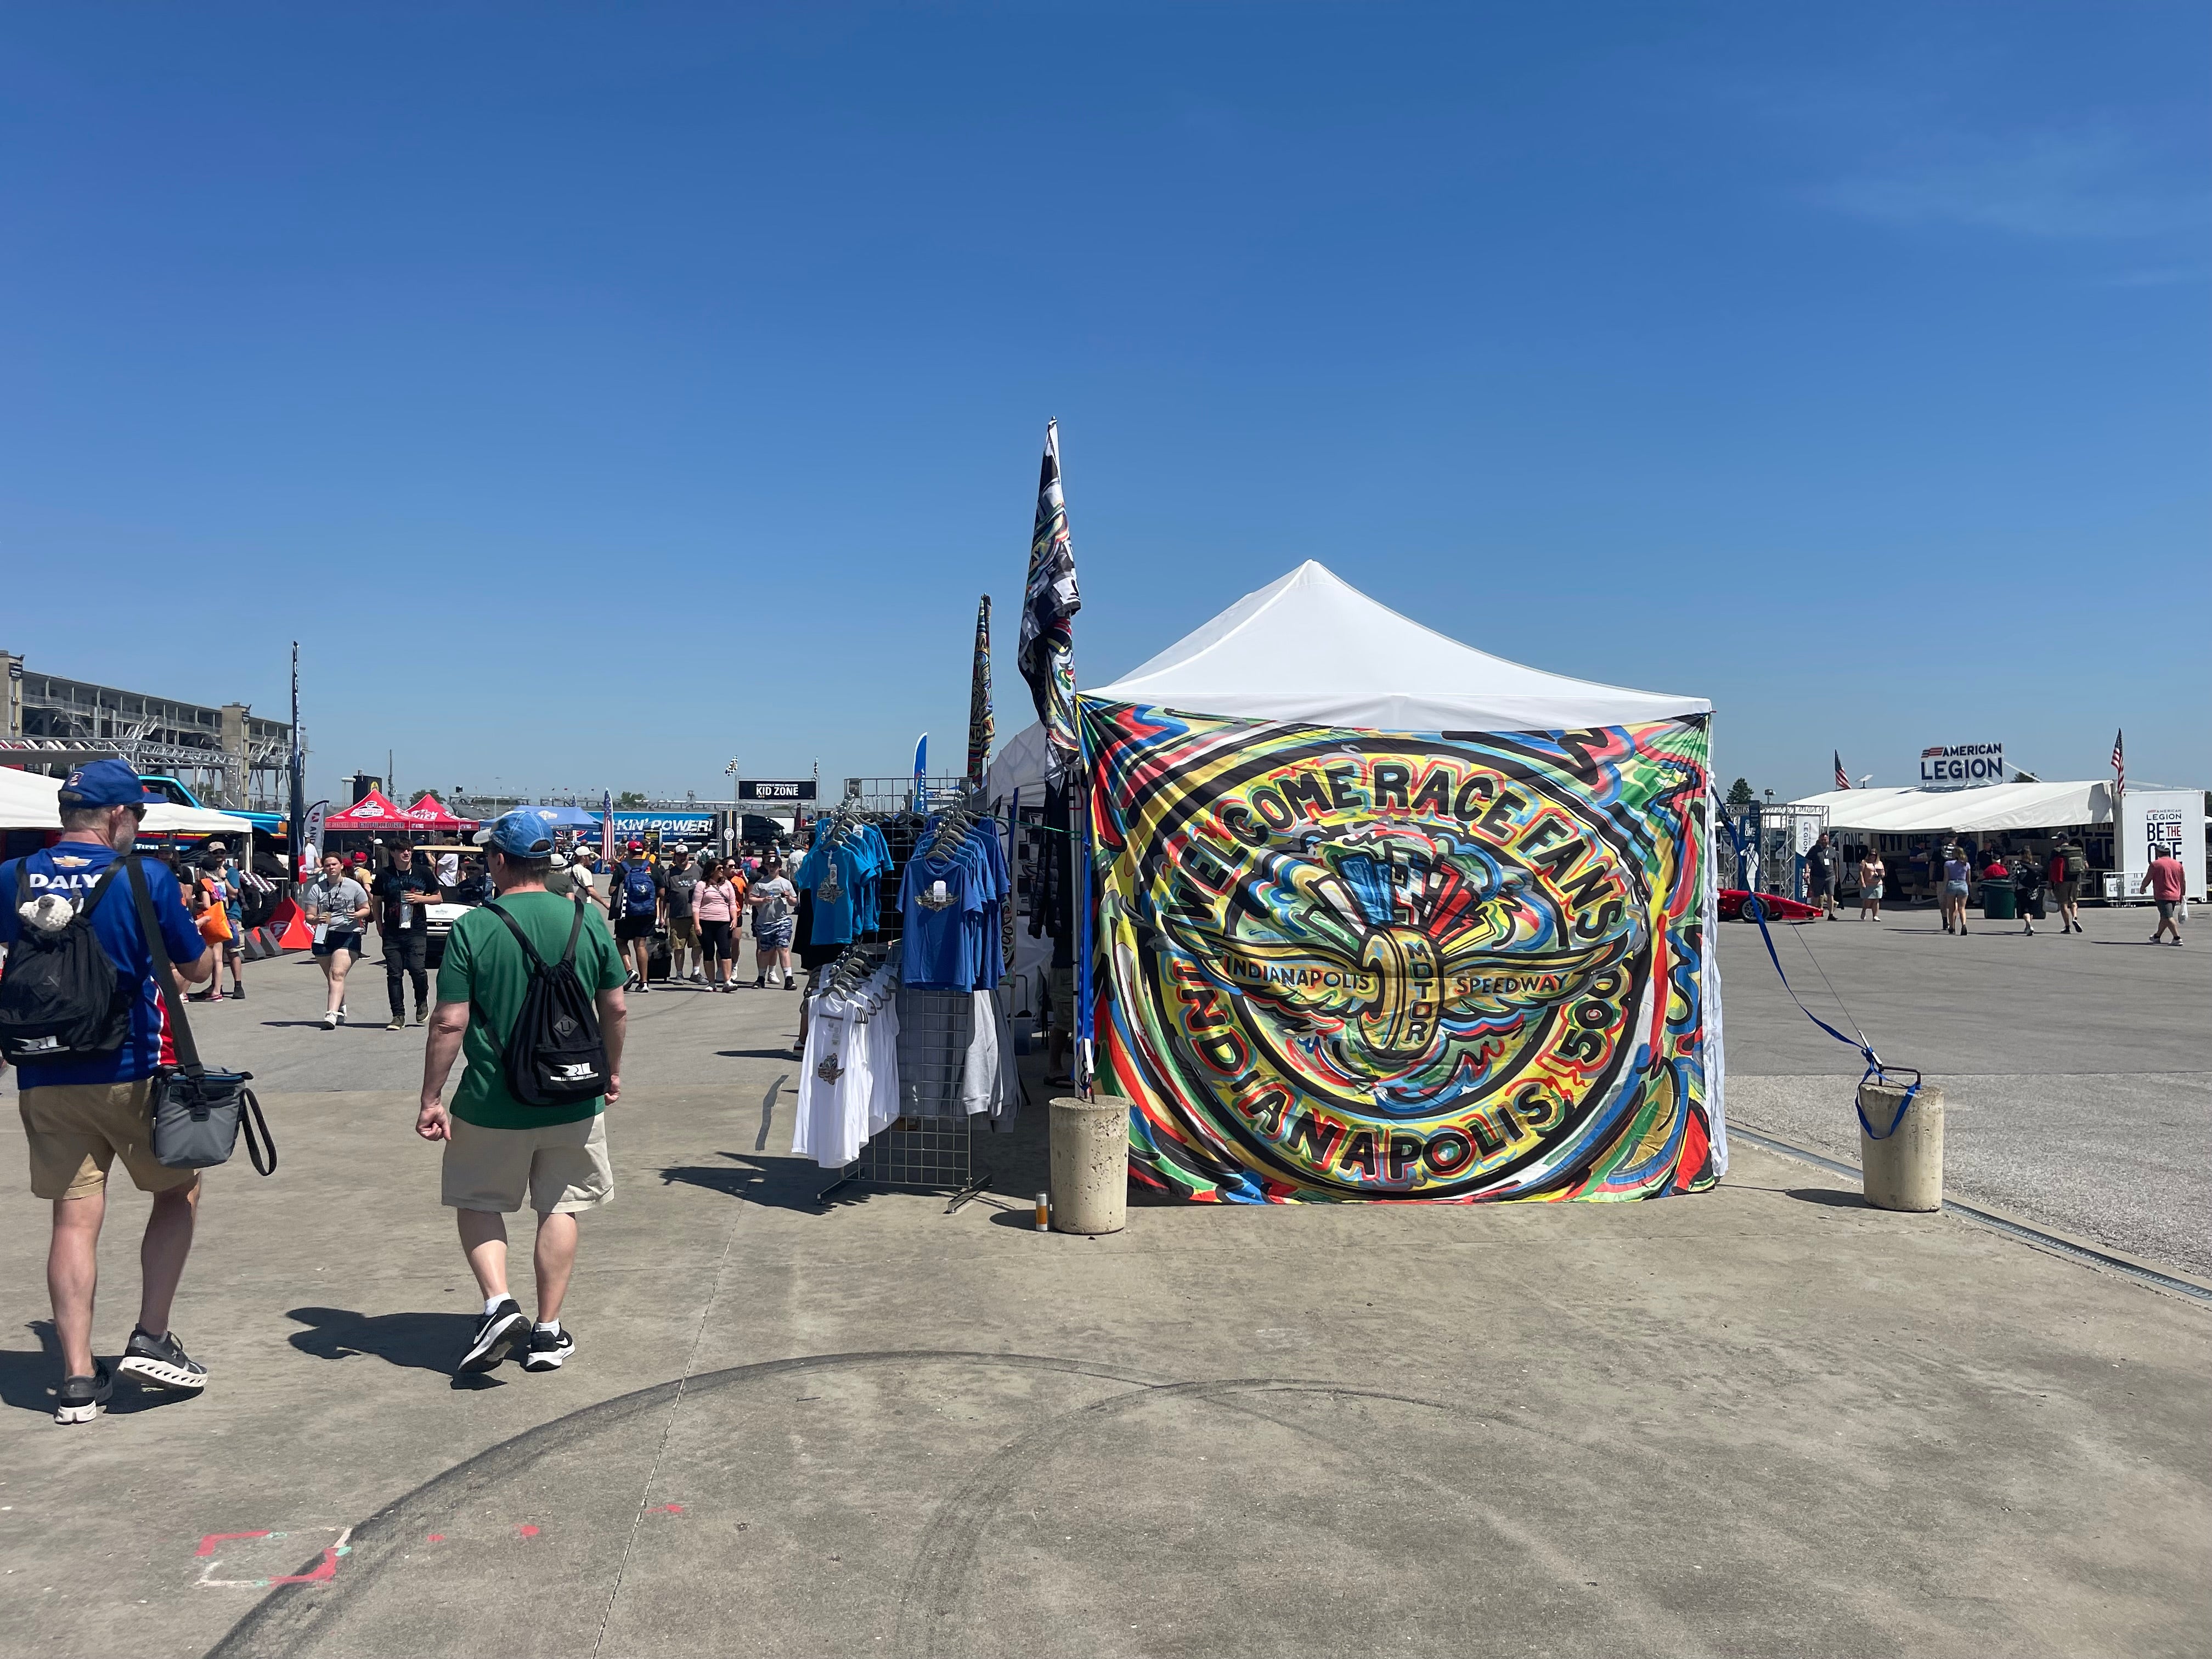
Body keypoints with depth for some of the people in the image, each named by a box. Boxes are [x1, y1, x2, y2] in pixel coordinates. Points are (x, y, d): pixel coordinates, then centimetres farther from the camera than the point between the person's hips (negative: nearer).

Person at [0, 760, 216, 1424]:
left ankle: (78, 1380, 10)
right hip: (131, 1075, -4)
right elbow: (198, 969, -2)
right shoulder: (143, 879, -11)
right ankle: (151, 1340, 9)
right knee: (179, 1191, 15)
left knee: (75, 1220, 8)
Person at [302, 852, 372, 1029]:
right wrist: (316, 919, -18)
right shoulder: (316, 889, 7)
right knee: (331, 978, 12)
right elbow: (309, 916, 5)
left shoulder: (353, 887, 3)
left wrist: (357, 915, -12)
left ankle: (332, 1014, -30)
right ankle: (341, 1009, 33)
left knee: (338, 974, -19)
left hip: (348, 936, -3)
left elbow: (366, 908, 10)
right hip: (323, 936, 4)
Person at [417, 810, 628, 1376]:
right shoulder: (587, 919, -3)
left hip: (493, 1103, -2)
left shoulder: (472, 928, -12)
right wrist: (612, 1071, 17)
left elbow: (449, 1023, -13)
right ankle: (548, 1332, 18)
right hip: (574, 1101, 2)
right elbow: (615, 1010, 2)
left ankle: (498, 1303, 1)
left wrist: (432, 1099, -4)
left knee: (477, 1202, 18)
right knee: (560, 1208, 14)